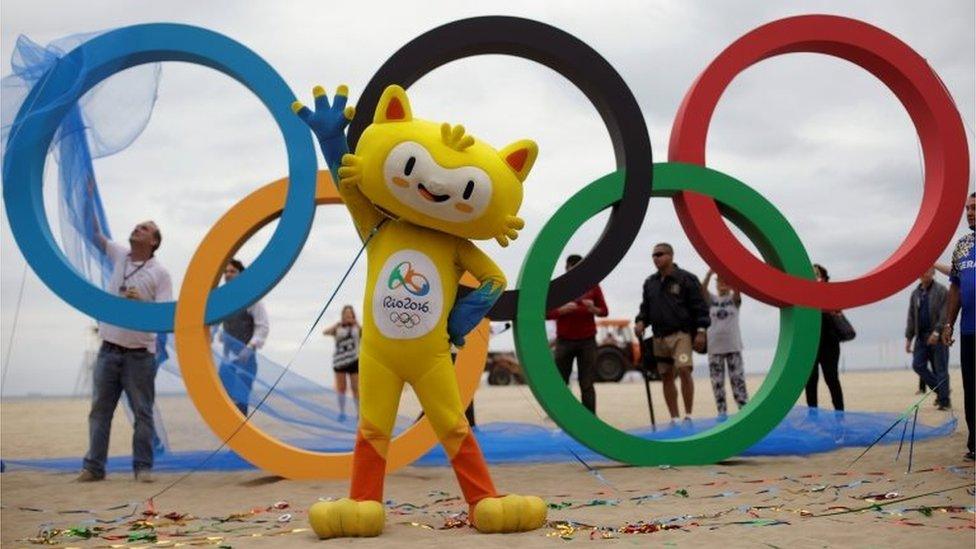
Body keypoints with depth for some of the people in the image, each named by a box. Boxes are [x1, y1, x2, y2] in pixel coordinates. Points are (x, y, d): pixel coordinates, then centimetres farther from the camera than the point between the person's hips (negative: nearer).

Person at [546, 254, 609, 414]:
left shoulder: (593, 286, 7)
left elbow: (604, 311, 9)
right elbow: (547, 314, 2)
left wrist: (593, 309, -12)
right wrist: (563, 310, -16)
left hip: (587, 341, 0)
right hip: (564, 340, 0)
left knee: (587, 383, -1)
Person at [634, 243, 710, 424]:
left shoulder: (686, 279, -3)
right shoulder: (650, 282, 14)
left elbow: (700, 307, -4)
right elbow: (645, 308, 20)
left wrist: (701, 331, -11)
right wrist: (640, 321, 0)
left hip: (681, 334, -5)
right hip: (659, 337, 6)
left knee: (684, 369, -20)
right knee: (666, 377, 5)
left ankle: (688, 415, -10)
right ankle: (674, 419, 13)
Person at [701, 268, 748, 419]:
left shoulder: (734, 299, 5)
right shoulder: (712, 299, 7)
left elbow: (737, 288, -17)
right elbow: (702, 289, -12)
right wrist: (710, 273, -27)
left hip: (733, 345, -1)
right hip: (714, 346, 1)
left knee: (737, 378, -2)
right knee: (717, 381, 0)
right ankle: (722, 411, 5)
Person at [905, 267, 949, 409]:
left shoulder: (941, 290, -4)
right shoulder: (915, 293, 13)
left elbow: (945, 314, -12)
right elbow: (911, 317, 15)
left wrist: (936, 332, -21)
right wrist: (908, 338, 11)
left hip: (937, 337, -5)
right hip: (921, 337, 6)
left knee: (940, 369, -3)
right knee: (917, 365, -2)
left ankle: (944, 401, 3)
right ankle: (940, 390, 13)